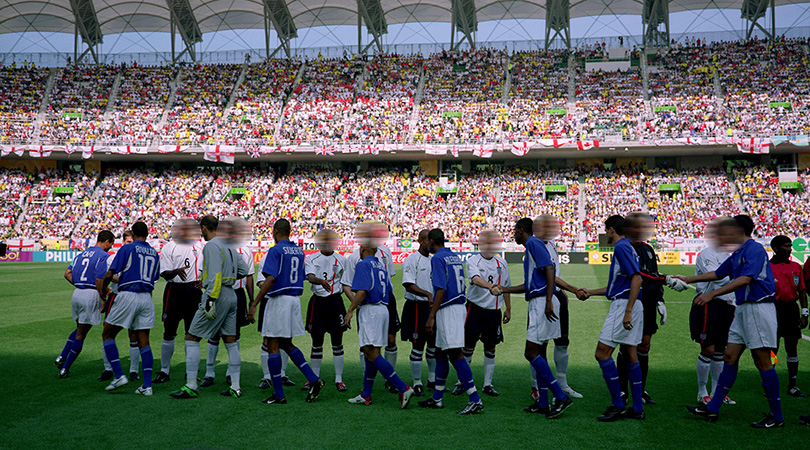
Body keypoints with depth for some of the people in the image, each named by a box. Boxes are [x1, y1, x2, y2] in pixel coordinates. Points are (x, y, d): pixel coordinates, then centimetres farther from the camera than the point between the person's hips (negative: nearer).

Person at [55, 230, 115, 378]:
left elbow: (67, 274, 12)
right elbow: (99, 280, -17)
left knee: (79, 329, 26)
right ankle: (64, 369, 6)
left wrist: (79, 285, 15)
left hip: (77, 293, 8)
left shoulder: (82, 254, 15)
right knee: (81, 334, 3)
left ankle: (62, 357, 19)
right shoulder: (103, 256, -10)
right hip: (91, 295, -7)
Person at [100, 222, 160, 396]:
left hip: (128, 295, -5)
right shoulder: (154, 253, 15)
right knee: (144, 341, 5)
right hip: (147, 298, 5)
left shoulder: (127, 248, -1)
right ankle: (147, 386, 0)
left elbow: (109, 274, -5)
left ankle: (119, 376, 1)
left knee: (108, 335, 10)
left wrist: (103, 289, 12)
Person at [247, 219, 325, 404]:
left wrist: (254, 304, -19)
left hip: (279, 300, -7)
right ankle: (313, 380, 7)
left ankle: (278, 394, 2)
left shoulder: (275, 250, -10)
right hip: (295, 299, 8)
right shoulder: (299, 251, 12)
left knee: (272, 346, 0)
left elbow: (271, 279, -19)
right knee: (286, 344, 17)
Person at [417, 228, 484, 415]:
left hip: (448, 309, -10)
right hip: (459, 307, 10)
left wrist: (431, 316, -17)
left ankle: (475, 400, -14)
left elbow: (441, 289, -18)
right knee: (440, 352, 16)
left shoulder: (437, 258, -9)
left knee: (455, 354, -11)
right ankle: (437, 398, 24)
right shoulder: (455, 257, 17)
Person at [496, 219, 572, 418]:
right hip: (537, 304, 10)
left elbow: (550, 270, -19)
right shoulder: (530, 248, 22)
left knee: (531, 353, -11)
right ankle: (542, 403, 16)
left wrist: (548, 301, -25)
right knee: (539, 353, 11)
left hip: (542, 302, -10)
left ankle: (561, 397, -9)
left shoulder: (534, 243, -7)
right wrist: (504, 289, 33)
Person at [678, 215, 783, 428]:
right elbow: (718, 274, 28)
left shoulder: (754, 249, -13)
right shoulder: (737, 254, 16)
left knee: (762, 362, -5)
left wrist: (712, 294, -27)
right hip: (743, 309, 10)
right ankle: (712, 409, 10)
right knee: (729, 357, 7)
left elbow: (745, 279, -24)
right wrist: (687, 279, 31)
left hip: (758, 308, -10)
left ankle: (776, 417, 5)